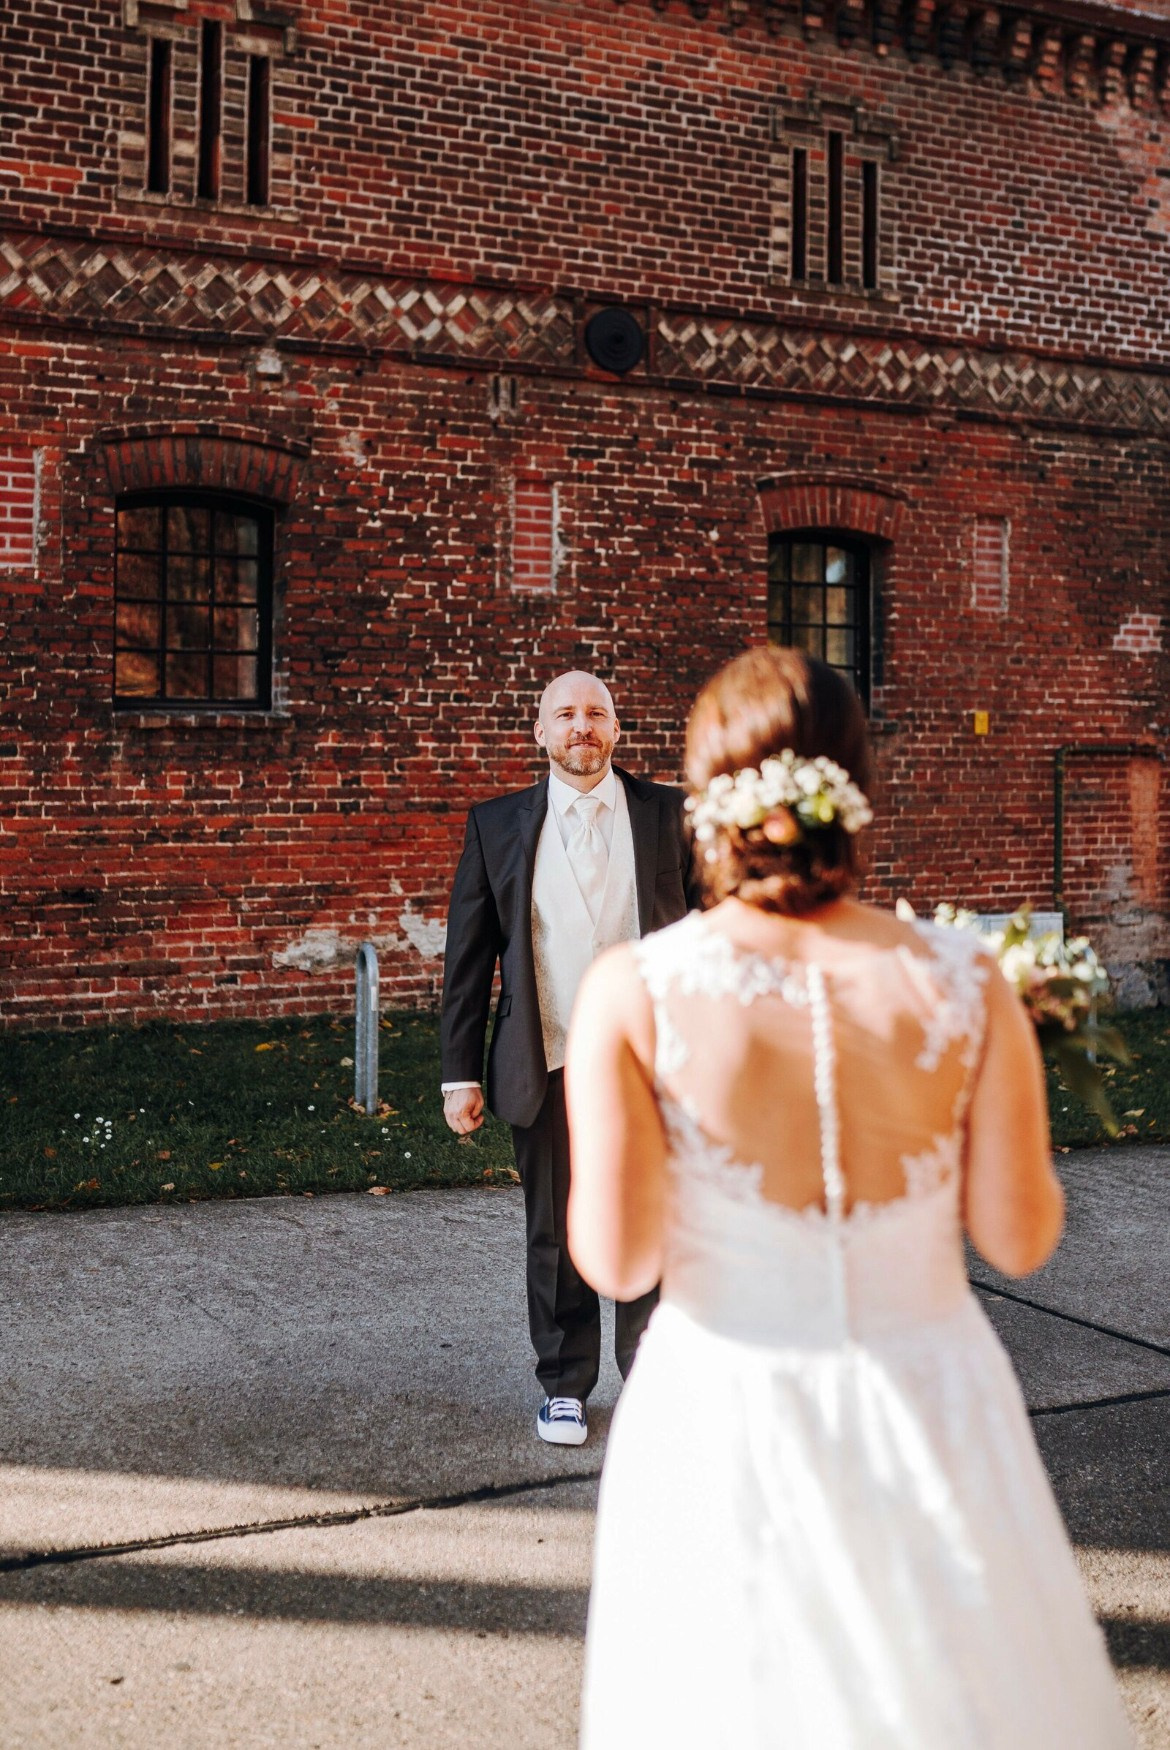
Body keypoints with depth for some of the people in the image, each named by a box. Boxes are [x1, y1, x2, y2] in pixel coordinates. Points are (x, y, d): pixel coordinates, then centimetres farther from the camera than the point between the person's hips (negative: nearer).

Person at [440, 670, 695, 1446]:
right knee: (557, 1236, 11)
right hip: (548, 1068, 0)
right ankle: (565, 1385, 27)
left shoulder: (670, 814, 3)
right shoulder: (498, 825, 4)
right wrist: (461, 1073, 0)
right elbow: (468, 955, 4)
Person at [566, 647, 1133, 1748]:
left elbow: (618, 1262, -14)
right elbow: (1020, 1239, -5)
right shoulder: (965, 985, -12)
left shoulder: (633, 994, -16)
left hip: (728, 1418, -1)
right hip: (927, 1407, 1)